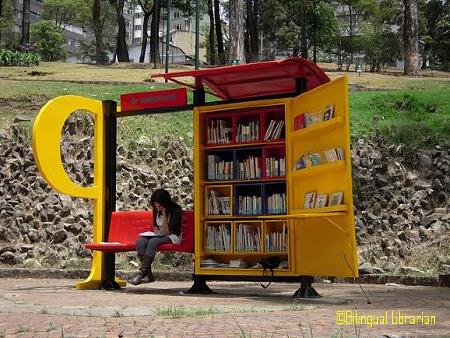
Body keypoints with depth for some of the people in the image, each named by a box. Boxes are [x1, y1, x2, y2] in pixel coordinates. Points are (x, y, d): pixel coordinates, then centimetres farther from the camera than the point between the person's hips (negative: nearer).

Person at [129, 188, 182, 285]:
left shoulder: (175, 210, -13)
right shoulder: (156, 210, 6)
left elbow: (167, 231, -18)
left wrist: (164, 214, -20)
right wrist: (156, 230, -2)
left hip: (172, 237, -6)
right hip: (160, 235, 6)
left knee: (152, 242, -34)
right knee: (140, 241, -23)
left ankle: (141, 272, -36)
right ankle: (148, 274, -32)